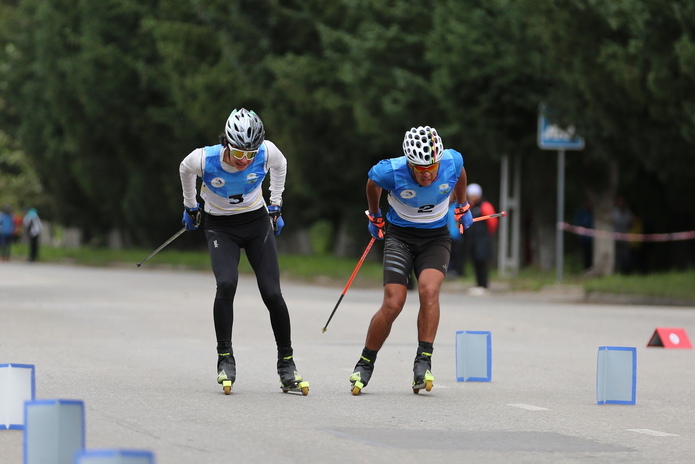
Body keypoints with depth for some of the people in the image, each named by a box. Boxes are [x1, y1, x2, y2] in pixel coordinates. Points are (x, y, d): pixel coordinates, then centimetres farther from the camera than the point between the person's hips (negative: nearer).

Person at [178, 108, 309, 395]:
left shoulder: (266, 152, -21)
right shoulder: (204, 159, -25)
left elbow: (280, 165, 6)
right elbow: (185, 170, 1)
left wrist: (275, 206, 10)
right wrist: (190, 207, 15)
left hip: (257, 223, 1)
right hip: (220, 227, -1)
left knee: (272, 293, -9)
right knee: (226, 285, -25)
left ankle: (286, 364, 5)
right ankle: (225, 358, -11)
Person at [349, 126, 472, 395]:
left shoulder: (452, 161, -18)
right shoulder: (392, 171, -24)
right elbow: (372, 183, 2)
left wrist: (462, 207, 21)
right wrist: (374, 217, 17)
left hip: (436, 237, 1)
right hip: (400, 234, -1)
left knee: (429, 290, -26)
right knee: (393, 304, -13)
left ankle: (423, 363, -21)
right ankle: (365, 364, 6)